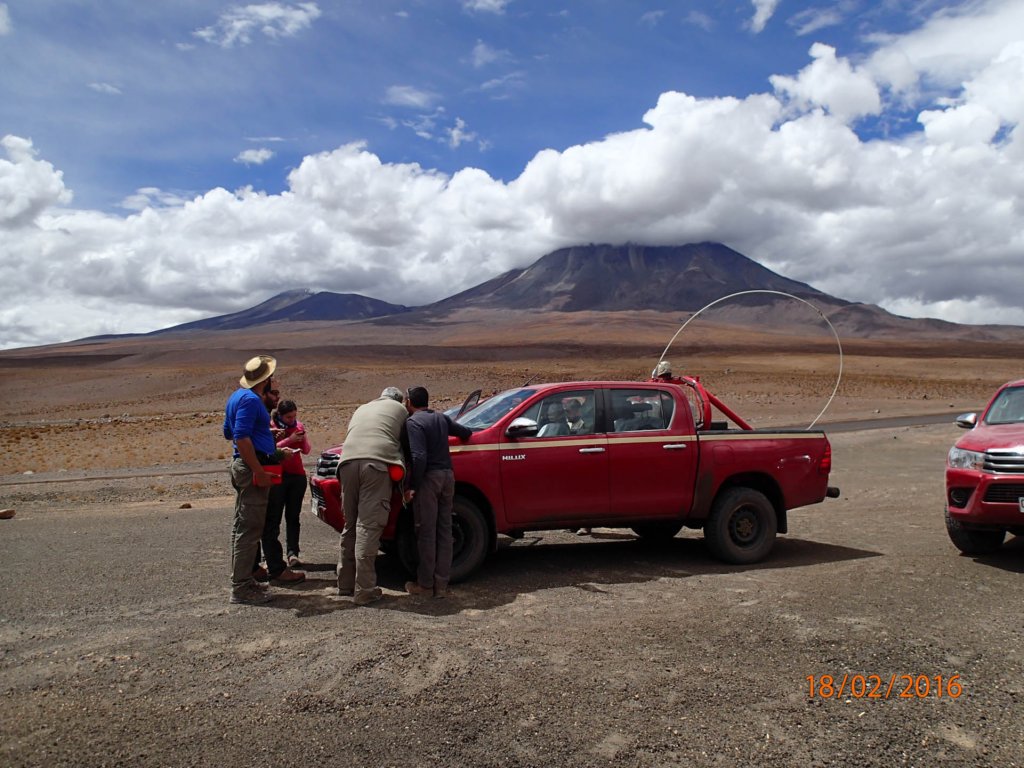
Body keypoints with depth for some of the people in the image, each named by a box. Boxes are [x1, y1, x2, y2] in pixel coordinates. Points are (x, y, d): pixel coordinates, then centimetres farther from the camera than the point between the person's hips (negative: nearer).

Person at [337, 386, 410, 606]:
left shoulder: (362, 408, 34)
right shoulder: (399, 409, 21)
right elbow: (407, 442, 19)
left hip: (348, 460, 5)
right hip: (376, 462, -5)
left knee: (350, 526, 15)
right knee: (368, 528, -9)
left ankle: (345, 583, 21)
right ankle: (364, 591, -10)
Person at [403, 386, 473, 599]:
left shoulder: (413, 422, -8)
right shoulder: (441, 418, 14)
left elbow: (419, 457, -18)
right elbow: (466, 433, 24)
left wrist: (412, 486, -14)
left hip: (429, 477, -6)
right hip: (447, 475, 7)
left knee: (426, 532, 1)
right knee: (444, 530, 9)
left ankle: (425, 584, 8)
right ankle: (441, 584, 12)